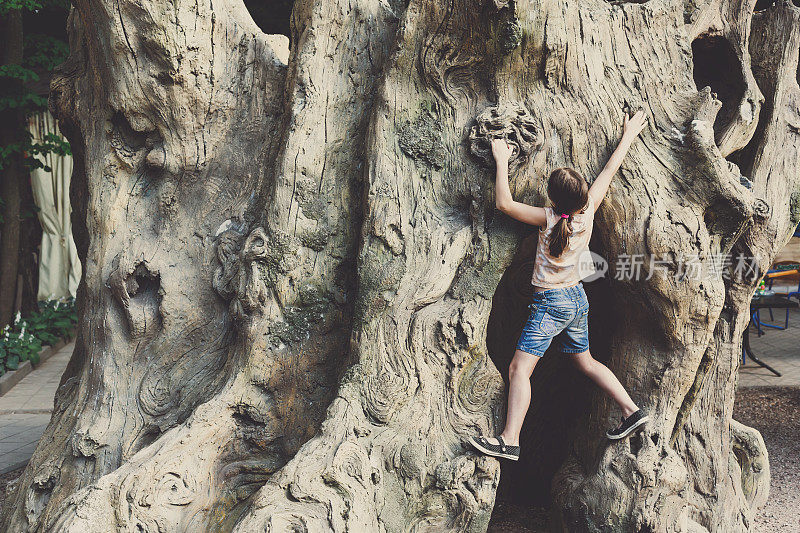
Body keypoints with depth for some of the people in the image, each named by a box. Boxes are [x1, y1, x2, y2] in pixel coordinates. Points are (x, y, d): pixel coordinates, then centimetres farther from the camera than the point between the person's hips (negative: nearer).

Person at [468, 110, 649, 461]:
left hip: (550, 302, -7)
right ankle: (631, 410, 23)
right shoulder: (588, 211, -4)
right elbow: (609, 171, 8)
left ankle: (510, 440, -16)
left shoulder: (548, 219, -18)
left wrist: (502, 160, -10)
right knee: (585, 362, 24)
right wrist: (629, 135, 20)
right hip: (577, 299, 7)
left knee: (519, 368, -10)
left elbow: (504, 203, -17)